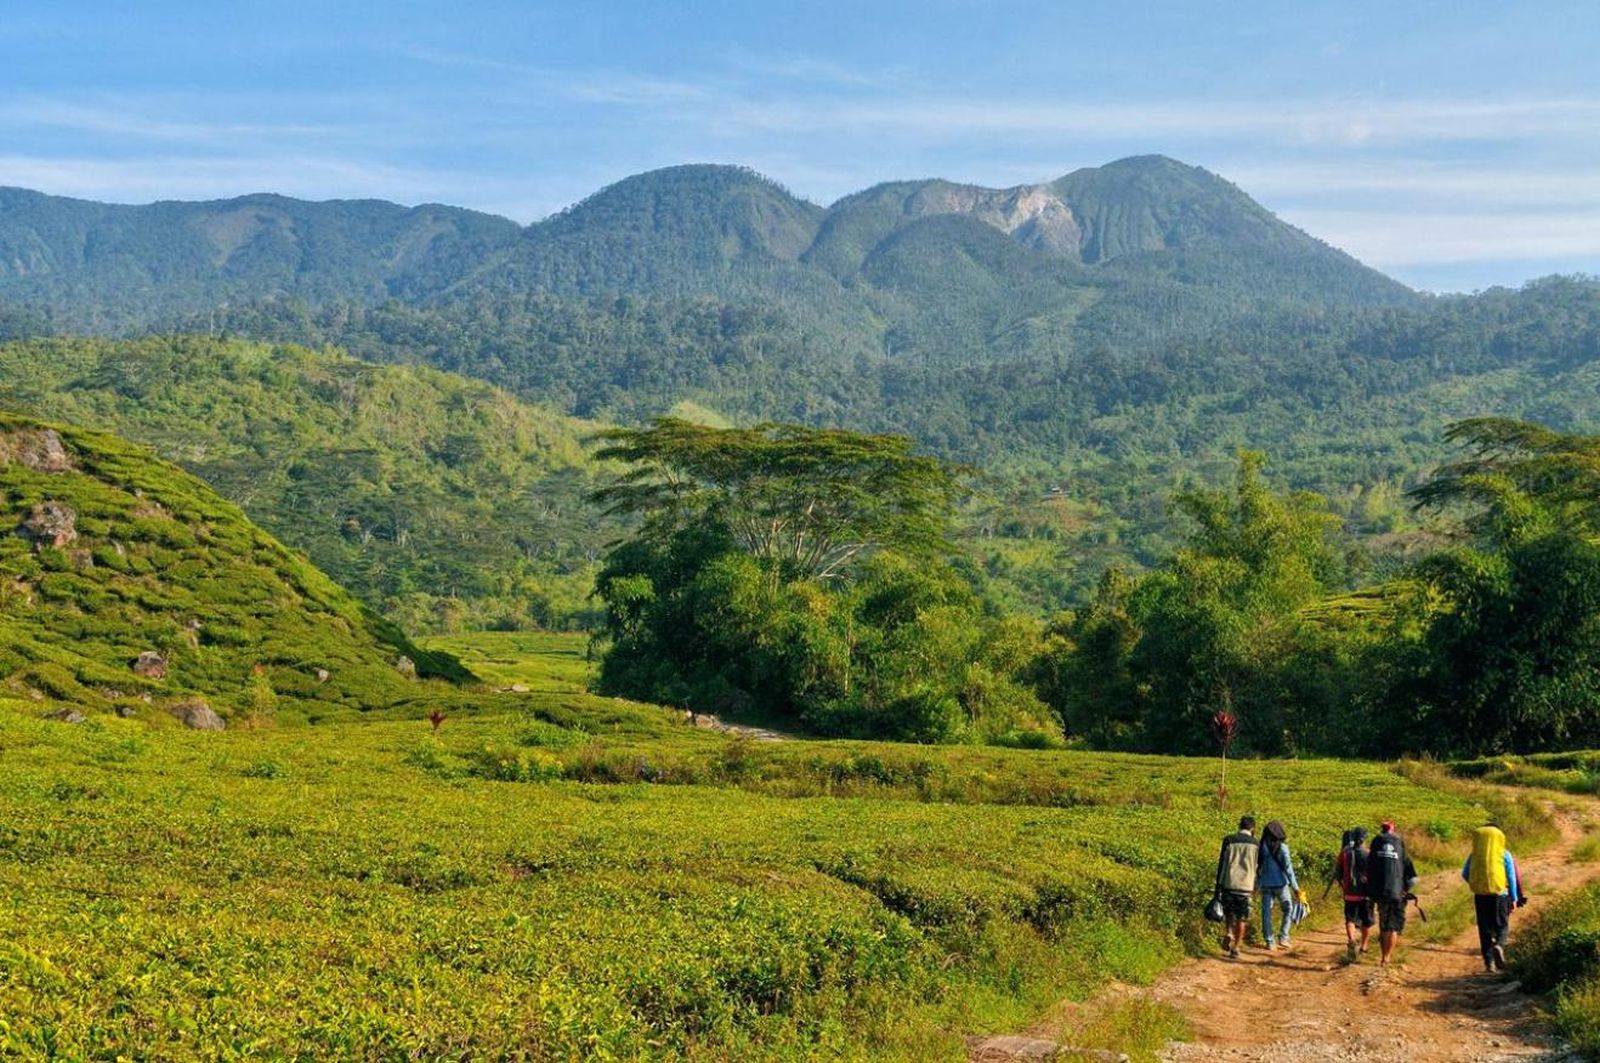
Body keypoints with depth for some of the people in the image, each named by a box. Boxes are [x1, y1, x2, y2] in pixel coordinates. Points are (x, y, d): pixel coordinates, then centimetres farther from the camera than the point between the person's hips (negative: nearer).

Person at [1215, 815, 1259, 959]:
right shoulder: (1256, 844, 5)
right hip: (1246, 885, 0)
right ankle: (1235, 949, 7)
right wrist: (1255, 886, 17)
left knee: (1228, 912, 22)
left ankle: (1228, 933, 0)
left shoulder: (1229, 840, 2)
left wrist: (1218, 888, 3)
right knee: (1241, 919, 9)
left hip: (1228, 883, 0)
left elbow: (1221, 864, 0)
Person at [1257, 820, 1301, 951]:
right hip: (1280, 883, -3)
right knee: (1288, 910, 16)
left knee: (1266, 913, 7)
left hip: (1265, 884, 3)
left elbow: (1256, 866, 5)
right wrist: (1295, 887, -11)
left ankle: (1269, 942, 7)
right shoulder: (1282, 847, -10)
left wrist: (1256, 883, 15)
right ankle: (1283, 938, 8)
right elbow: (1288, 867, -13)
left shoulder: (1261, 847, 0)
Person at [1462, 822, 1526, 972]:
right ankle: (1499, 945, -20)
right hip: (1499, 893, -2)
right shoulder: (1505, 854, 0)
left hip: (1480, 895, 2)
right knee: (1502, 926, 10)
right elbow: (1512, 877, 1)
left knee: (1485, 928, 8)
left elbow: (1465, 874, 7)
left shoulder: (1474, 854, 4)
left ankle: (1489, 961, 5)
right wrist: (1514, 898, 8)